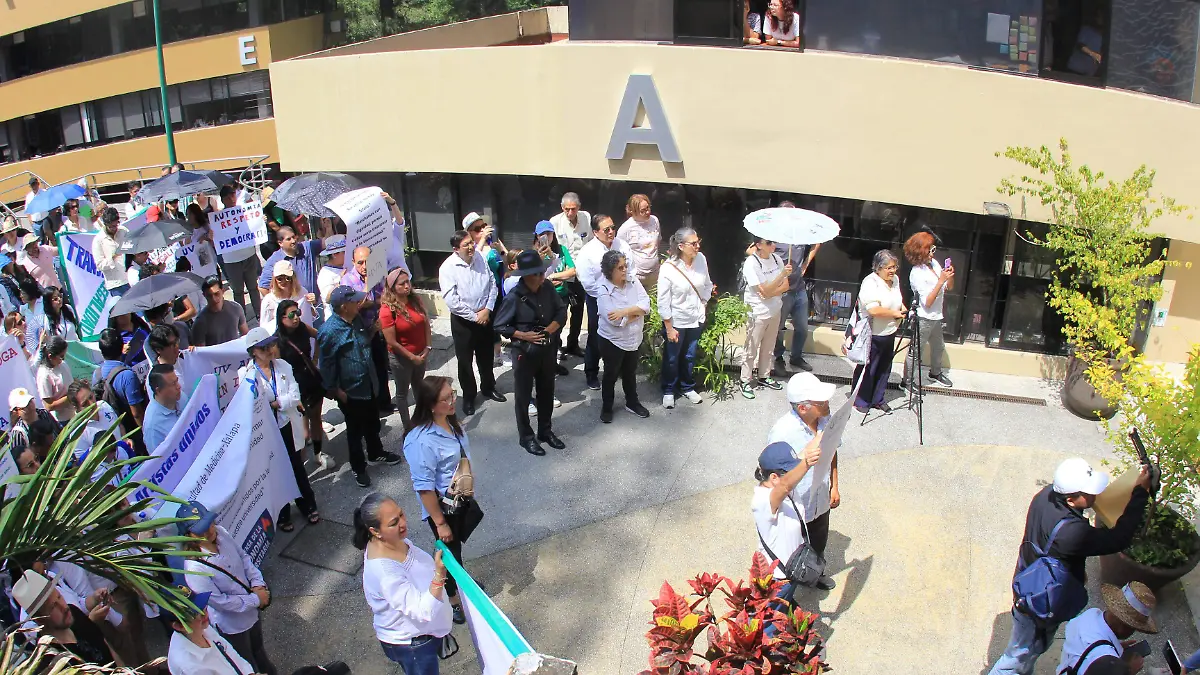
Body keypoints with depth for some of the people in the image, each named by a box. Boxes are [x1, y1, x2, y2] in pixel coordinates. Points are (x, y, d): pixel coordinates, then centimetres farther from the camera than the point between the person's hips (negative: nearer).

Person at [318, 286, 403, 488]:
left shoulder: (357, 321, -1)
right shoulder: (329, 331, -25)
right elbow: (326, 365, -19)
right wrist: (336, 391, -16)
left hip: (368, 385, 7)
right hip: (349, 391, -7)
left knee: (372, 424, 25)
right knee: (355, 430, 12)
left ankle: (375, 454, 49)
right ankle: (359, 468, 31)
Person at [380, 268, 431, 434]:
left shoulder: (416, 301, -5)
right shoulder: (387, 309, -22)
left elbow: (426, 325, 2)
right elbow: (392, 342, -20)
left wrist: (427, 348, -8)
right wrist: (412, 357, -16)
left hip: (420, 355, 5)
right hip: (401, 358, -5)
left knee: (419, 389, 24)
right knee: (402, 393, 13)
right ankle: (408, 427, 27)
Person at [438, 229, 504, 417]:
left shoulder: (480, 259, -3)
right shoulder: (448, 268, -19)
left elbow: (492, 284, 3)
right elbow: (451, 300, -22)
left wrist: (487, 310, -9)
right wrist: (474, 316, -17)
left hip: (485, 316, 5)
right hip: (463, 321, -4)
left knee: (486, 356, 20)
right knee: (465, 361, 8)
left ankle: (488, 388, 42)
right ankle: (468, 397, 26)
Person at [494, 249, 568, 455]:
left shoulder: (547, 289, -8)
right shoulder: (514, 297, -20)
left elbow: (561, 310, 3)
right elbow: (500, 326, -12)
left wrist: (552, 327, -14)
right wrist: (523, 335, -19)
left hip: (548, 350, 5)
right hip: (525, 352, -5)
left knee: (547, 392, 18)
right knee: (523, 396, 10)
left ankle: (546, 431, 36)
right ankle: (526, 436, 26)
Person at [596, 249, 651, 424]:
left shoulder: (633, 280, -7)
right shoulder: (604, 291, -22)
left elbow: (646, 304, -14)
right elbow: (615, 320, -30)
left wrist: (624, 312, -27)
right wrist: (636, 312, -18)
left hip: (633, 339, 5)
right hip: (612, 341, -5)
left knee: (630, 373, 22)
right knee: (611, 375, 13)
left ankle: (632, 402, 41)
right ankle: (606, 407, 31)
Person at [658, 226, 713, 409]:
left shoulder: (701, 259, -12)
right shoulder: (668, 269, -24)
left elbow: (707, 284, 6)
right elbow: (663, 302, -17)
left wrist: (703, 304, 6)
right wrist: (669, 328, -15)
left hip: (696, 320, 4)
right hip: (676, 322, -4)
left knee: (690, 356, 21)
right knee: (672, 358, 15)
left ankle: (687, 387, 41)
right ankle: (668, 390, 35)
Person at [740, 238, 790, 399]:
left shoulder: (776, 258, -2)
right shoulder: (751, 263, -21)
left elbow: (785, 285, 1)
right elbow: (765, 291, -23)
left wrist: (770, 293, -17)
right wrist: (782, 274, -32)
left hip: (774, 310, 6)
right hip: (757, 312, -6)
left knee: (767, 347, 19)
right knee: (751, 349, 4)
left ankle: (763, 377, 35)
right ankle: (746, 381, 17)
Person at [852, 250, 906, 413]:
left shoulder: (895, 280, 6)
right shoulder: (870, 283, -21)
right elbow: (874, 310, -32)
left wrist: (903, 307, 5)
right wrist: (895, 313, -20)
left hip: (889, 333, 8)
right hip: (872, 335, -8)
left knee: (884, 368, 17)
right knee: (867, 369, 4)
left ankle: (878, 399, 31)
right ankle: (861, 401, 18)